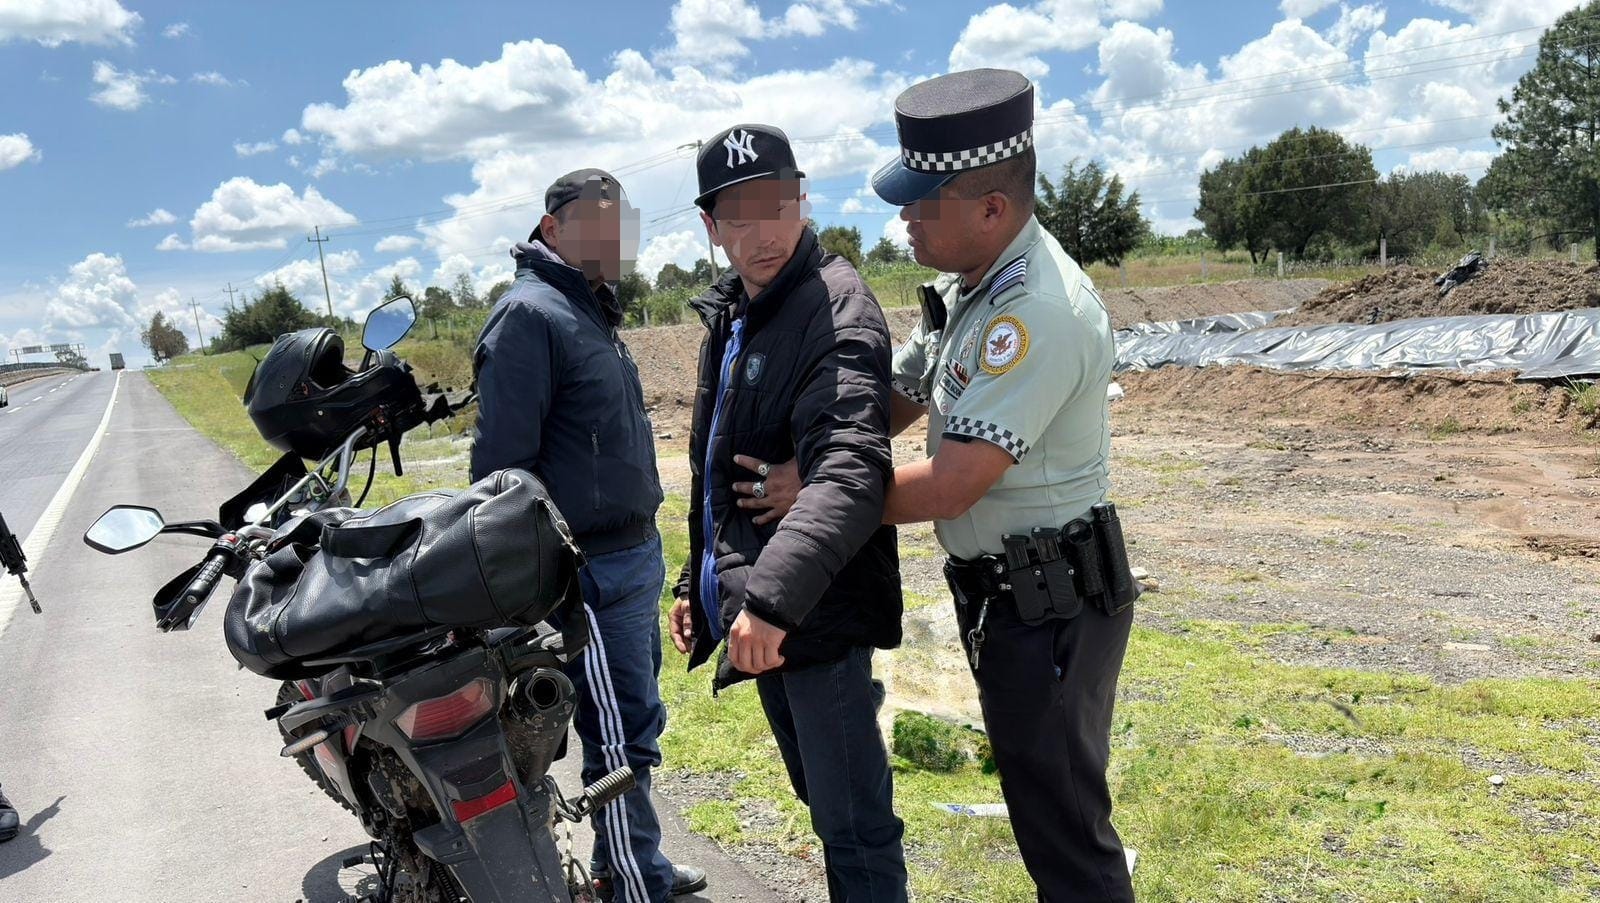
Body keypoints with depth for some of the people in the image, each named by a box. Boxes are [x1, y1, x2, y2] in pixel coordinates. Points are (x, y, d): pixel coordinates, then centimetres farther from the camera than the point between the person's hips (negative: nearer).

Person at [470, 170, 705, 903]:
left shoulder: (590, 311, 16)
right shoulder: (530, 315, -14)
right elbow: (502, 463, -19)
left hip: (636, 553, 10)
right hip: (593, 568, -10)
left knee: (634, 728, 19)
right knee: (620, 743, 0)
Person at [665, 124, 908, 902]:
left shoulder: (837, 312, -17)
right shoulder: (728, 317, 13)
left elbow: (849, 474, -33)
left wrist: (775, 591, -45)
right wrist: (701, 580, 21)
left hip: (815, 608, -9)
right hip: (752, 605, 9)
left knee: (854, 824, -1)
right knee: (824, 802, 22)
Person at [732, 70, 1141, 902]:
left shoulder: (1036, 313, -26)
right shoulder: (968, 286, 5)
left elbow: (947, 488, -27)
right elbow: (897, 399, 12)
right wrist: (800, 467, -1)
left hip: (1051, 601, -9)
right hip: (999, 586, 9)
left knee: (1063, 821, 4)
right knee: (1036, 795, 24)